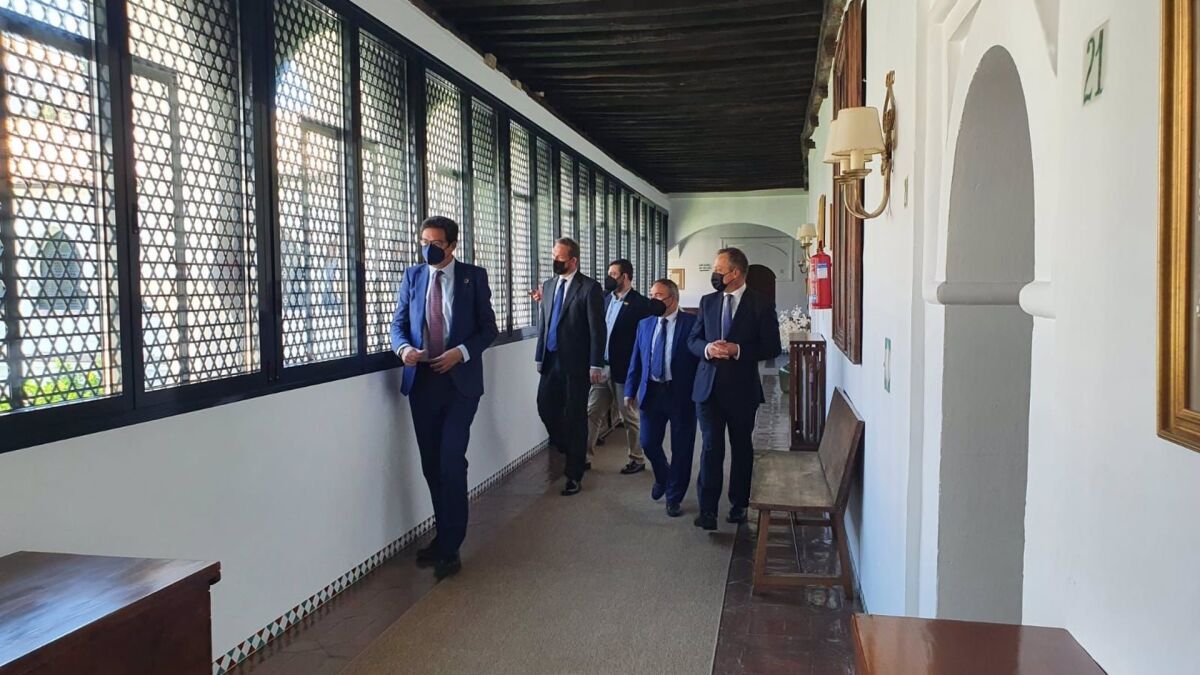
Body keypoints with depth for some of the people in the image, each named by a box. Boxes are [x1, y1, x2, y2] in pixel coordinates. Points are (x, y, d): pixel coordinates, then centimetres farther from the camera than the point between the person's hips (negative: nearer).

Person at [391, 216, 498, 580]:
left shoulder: (474, 276, 0)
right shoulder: (412, 276, 8)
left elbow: (488, 327, 0)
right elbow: (399, 323, 10)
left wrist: (462, 352, -16)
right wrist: (404, 348, -12)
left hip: (460, 381, -3)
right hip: (422, 382, 4)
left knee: (451, 461, -11)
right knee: (431, 465, 9)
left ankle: (449, 548, -1)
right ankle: (444, 537, 25)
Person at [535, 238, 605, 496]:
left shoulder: (589, 287, -9)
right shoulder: (548, 285, 11)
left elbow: (597, 329, -10)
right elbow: (543, 323, 15)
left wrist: (596, 365, -14)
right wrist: (540, 356, 13)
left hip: (576, 363, -6)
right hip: (551, 360, 6)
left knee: (575, 416, 2)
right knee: (546, 408, 4)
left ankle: (574, 475, 14)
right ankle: (573, 455, 30)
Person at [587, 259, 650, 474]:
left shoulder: (641, 303, -10)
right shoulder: (605, 299, 8)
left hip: (624, 370, -6)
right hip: (601, 367, 6)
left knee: (630, 416, 7)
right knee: (592, 414, 7)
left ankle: (637, 459, 21)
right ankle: (585, 457, 15)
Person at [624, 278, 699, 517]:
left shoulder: (692, 323, -8)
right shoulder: (645, 324, 7)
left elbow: (701, 358, -8)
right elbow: (636, 359, 11)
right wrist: (630, 390, 9)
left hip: (682, 394, -4)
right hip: (651, 392, 4)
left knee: (681, 449, 5)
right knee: (648, 443, 9)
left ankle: (674, 498, 23)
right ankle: (662, 478, 40)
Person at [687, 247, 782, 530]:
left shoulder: (761, 305, -4)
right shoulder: (707, 302, 7)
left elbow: (772, 347, -6)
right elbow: (693, 339, 11)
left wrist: (738, 350, -19)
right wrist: (707, 348, -11)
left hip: (742, 389, -2)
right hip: (709, 387, 2)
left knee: (741, 447, 12)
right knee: (711, 448, -3)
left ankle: (738, 504, 27)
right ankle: (708, 510, -1)